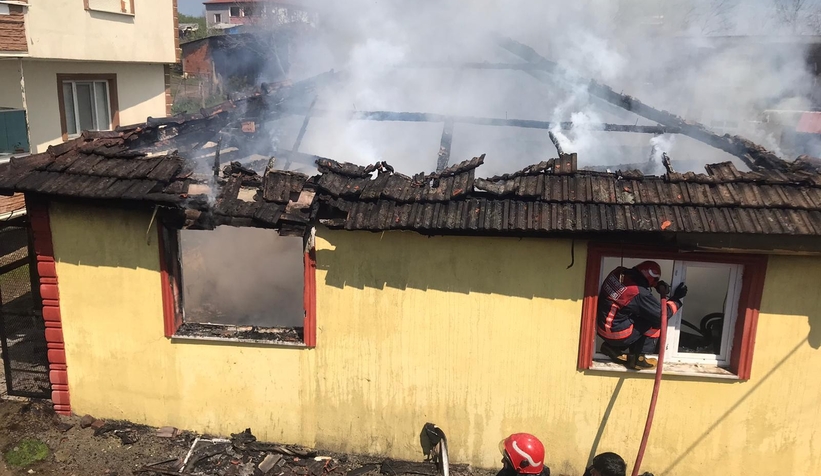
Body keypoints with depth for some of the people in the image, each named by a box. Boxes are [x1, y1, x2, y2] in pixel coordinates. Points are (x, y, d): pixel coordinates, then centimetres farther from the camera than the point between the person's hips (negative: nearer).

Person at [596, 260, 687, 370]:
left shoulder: (619, 272, -5)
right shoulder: (640, 294, -25)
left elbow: (638, 279, 19)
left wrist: (658, 284, 6)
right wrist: (677, 298, 1)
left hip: (601, 328, 8)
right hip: (615, 334, -8)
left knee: (645, 315, 22)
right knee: (656, 320, -1)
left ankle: (613, 347, 19)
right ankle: (638, 358, 4)